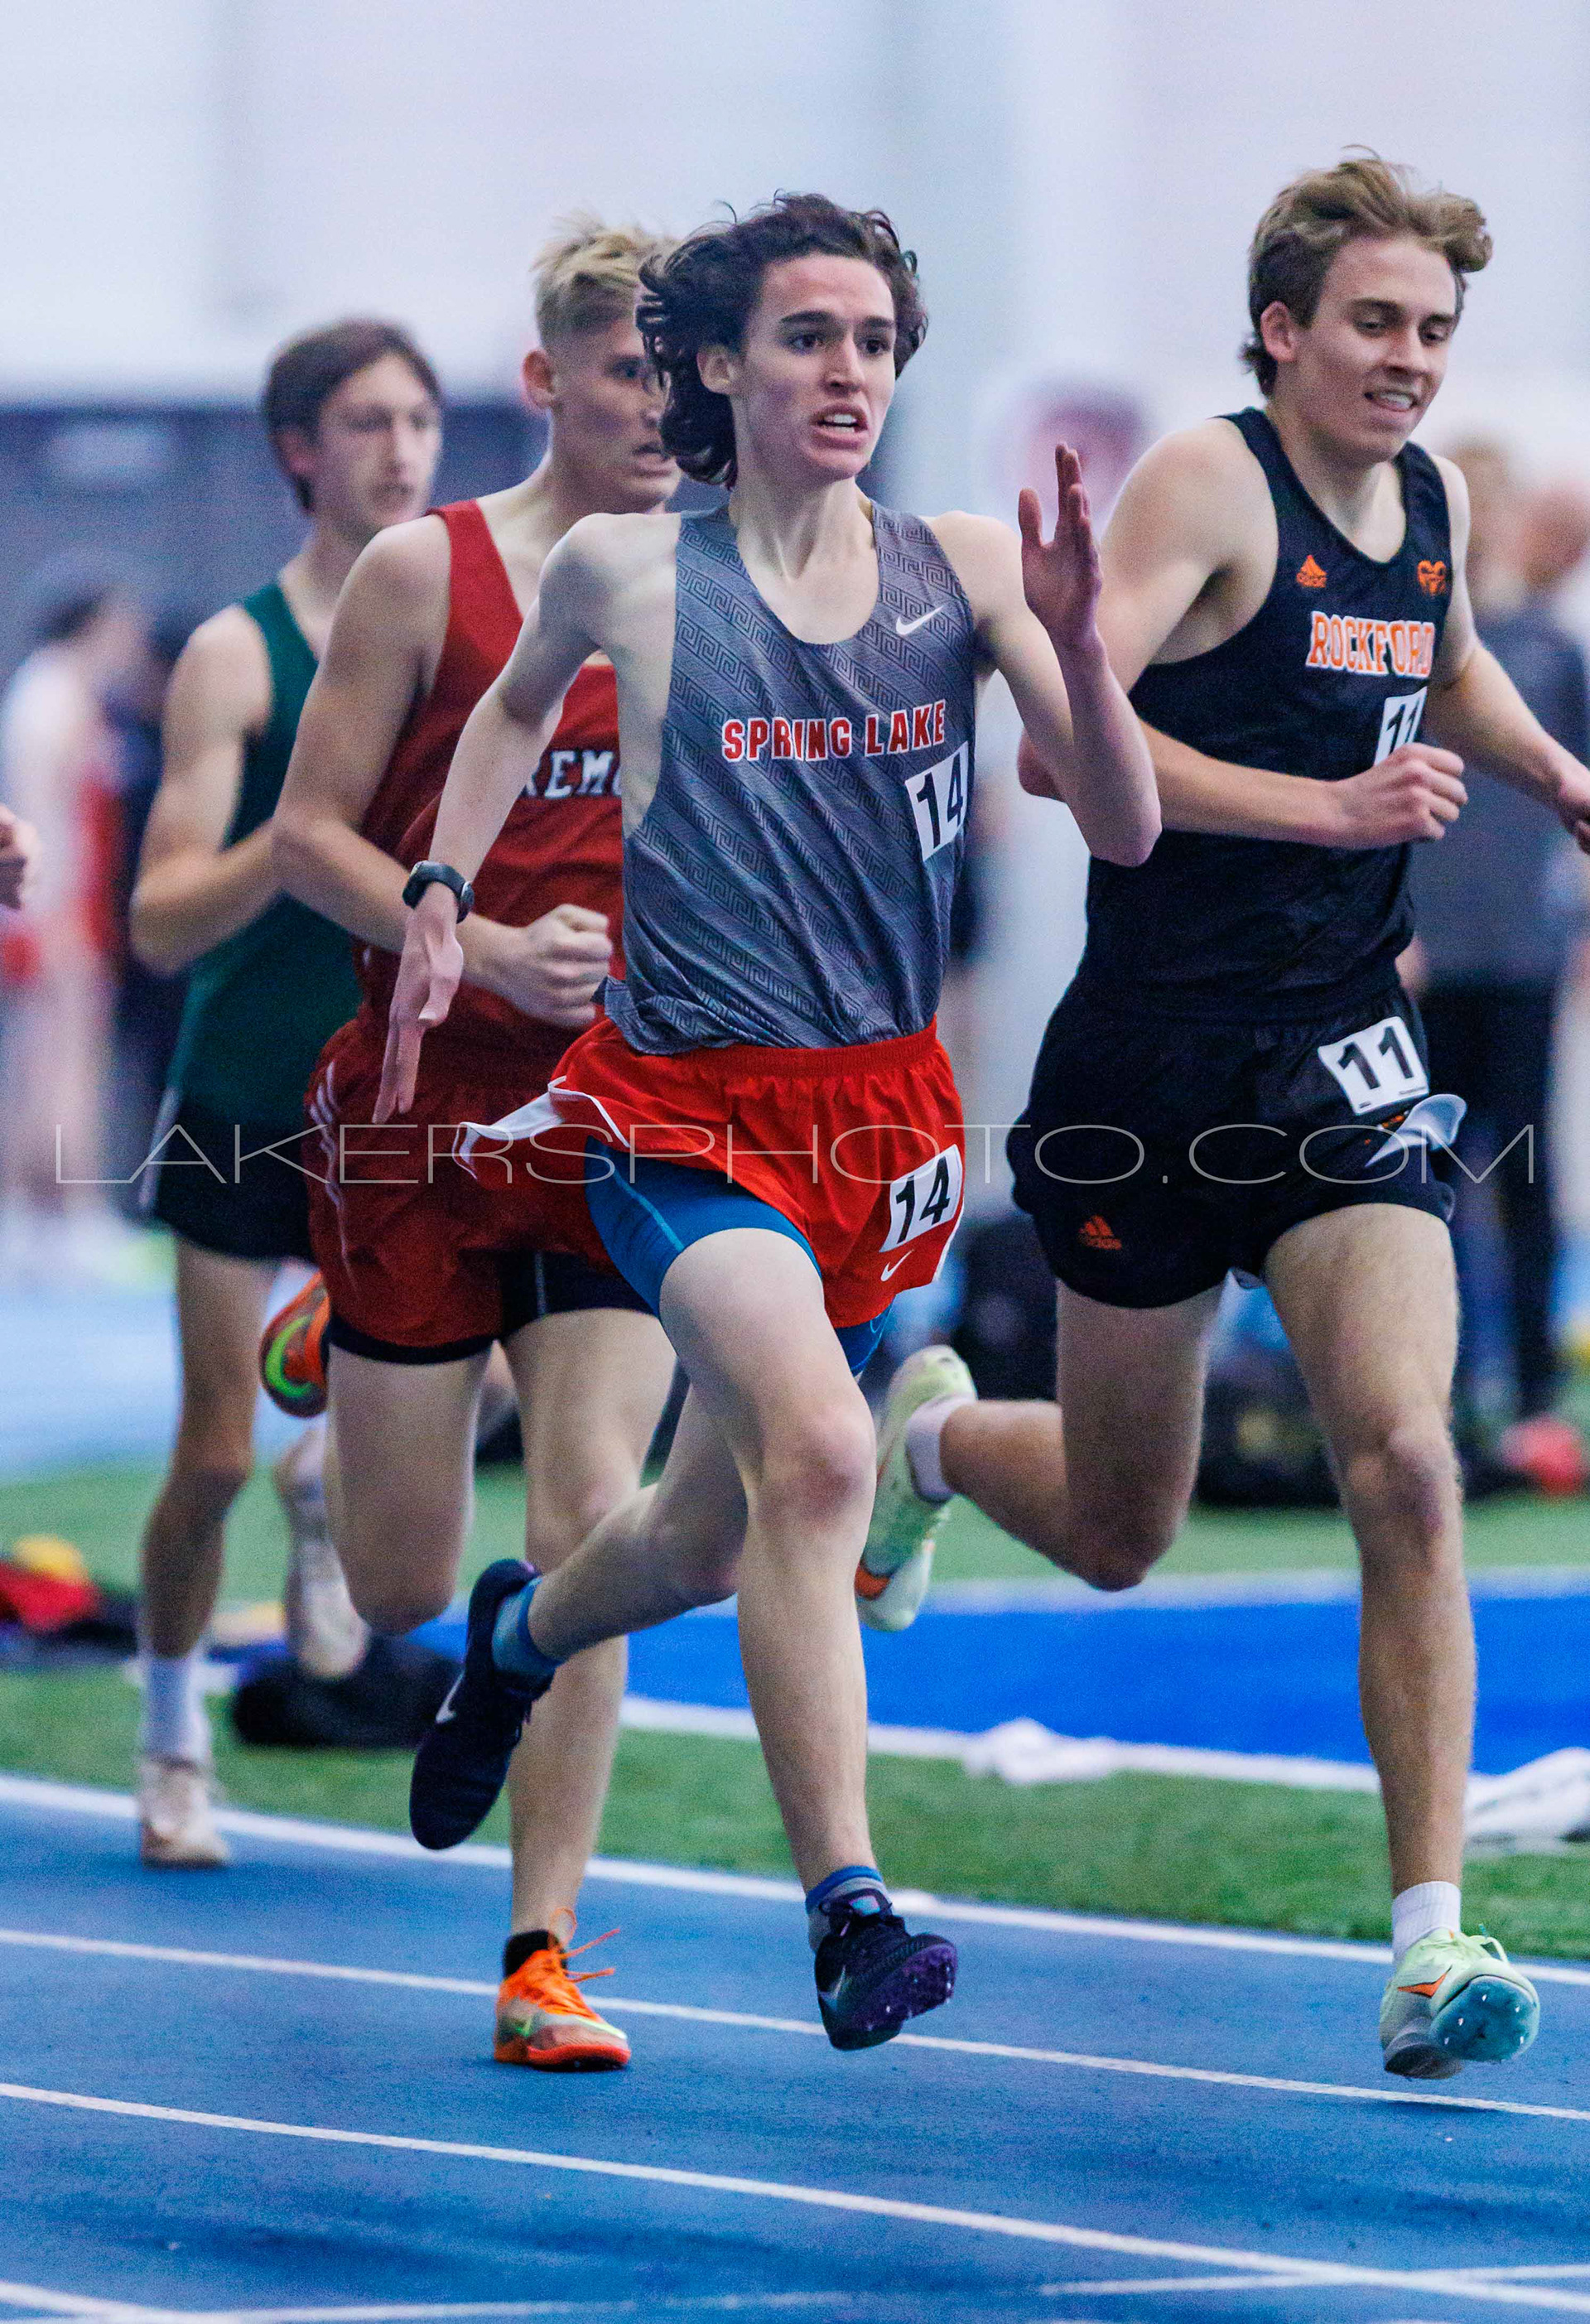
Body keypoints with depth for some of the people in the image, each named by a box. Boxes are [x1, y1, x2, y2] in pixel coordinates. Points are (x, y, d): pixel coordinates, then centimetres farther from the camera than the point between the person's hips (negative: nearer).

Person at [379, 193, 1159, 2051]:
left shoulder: (965, 570, -1)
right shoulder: (625, 571, -4)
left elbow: (1124, 832, -5)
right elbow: (519, 707, 20)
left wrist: (1075, 641, -20)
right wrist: (440, 892, 9)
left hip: (883, 1111, 4)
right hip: (686, 1107, -4)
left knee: (714, 1534, 18)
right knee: (816, 1452, -29)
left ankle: (518, 1635, 53)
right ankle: (849, 1910, -28)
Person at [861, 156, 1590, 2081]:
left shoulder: (1434, 498, 7)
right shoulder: (1210, 483, -13)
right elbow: (1059, 740, -25)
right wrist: (1323, 805, -30)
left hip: (1343, 1060, 4)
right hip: (1153, 1070, -4)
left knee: (1403, 1460, -17)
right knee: (1115, 1539, 10)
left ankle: (1431, 1939, -16)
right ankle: (930, 1435, 47)